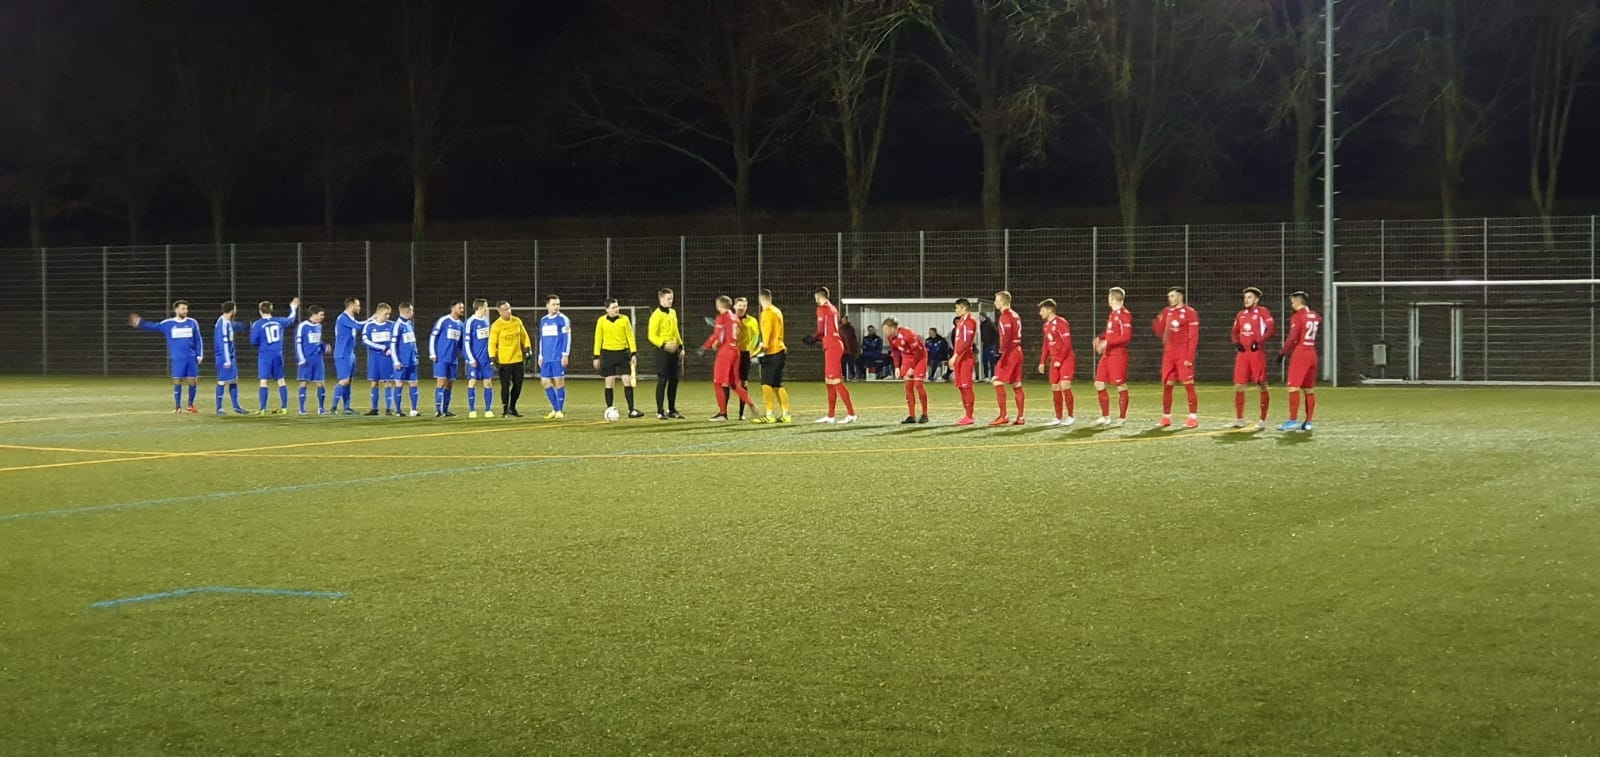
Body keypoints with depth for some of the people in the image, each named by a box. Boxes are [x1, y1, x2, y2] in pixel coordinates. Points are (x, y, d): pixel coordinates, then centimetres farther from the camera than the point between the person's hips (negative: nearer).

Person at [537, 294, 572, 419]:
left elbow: (567, 337, -7)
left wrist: (565, 354, -13)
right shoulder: (543, 320, 15)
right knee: (545, 382, 4)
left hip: (558, 357, -6)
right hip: (546, 358, 6)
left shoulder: (563, 319, -4)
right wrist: (540, 356, 17)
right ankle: (555, 409, 16)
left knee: (559, 381, -5)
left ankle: (560, 410, 4)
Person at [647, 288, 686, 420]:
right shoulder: (656, 315, -10)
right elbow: (652, 336, -15)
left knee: (674, 380, 9)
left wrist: (681, 346, 17)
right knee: (662, 380, -6)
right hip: (663, 351, -8)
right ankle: (660, 411, -1)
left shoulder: (673, 313, 15)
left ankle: (672, 410, 18)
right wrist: (664, 344, -27)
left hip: (674, 350, 8)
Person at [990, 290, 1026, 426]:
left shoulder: (1005, 316, -12)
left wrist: (1001, 352, -25)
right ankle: (1020, 418, 9)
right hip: (1018, 351, 9)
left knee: (998, 382, -7)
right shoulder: (1016, 315, 15)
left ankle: (1003, 416, -10)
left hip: (1009, 352, -9)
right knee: (1016, 385, 10)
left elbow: (1006, 337, -22)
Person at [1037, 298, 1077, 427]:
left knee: (1065, 386, -13)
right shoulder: (1047, 325, 13)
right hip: (1054, 361, 8)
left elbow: (1067, 343, -17)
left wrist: (1059, 360, -18)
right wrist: (1042, 362, 14)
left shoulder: (1061, 323, -13)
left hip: (1066, 359, -8)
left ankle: (1070, 417, -5)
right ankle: (1058, 418, 11)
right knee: (1055, 388, 5)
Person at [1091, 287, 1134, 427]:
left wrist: (1107, 342, -22)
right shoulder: (1112, 314, 16)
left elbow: (1126, 336, -19)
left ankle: (1122, 418, 6)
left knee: (1121, 386, -2)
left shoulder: (1124, 314, -12)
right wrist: (1100, 338, 7)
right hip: (1107, 355, 9)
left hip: (1118, 355, -9)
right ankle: (1105, 417, 17)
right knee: (1099, 384, 8)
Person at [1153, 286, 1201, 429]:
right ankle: (1166, 417, 14)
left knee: (1188, 385, -5)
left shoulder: (1190, 313, -7)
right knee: (1167, 385, 6)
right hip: (1169, 354, 6)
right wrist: (1157, 322, -6)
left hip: (1183, 355, -6)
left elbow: (1194, 336, -10)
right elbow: (1160, 332, 14)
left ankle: (1193, 417, -1)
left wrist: (1190, 357, -16)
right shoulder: (1167, 312, 11)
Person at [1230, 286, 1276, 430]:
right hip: (1242, 353, 6)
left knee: (1261, 386, 0)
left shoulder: (1262, 312, -3)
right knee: (1238, 386, 3)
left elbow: (1272, 328, -13)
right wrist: (1236, 342, 1)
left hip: (1257, 353, -6)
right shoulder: (1241, 314, 15)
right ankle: (1239, 420, 11)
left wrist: (1260, 341, -21)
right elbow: (1235, 332, 21)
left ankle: (1262, 420, 7)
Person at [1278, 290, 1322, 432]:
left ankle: (1293, 420, -15)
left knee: (1293, 387, -8)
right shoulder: (1315, 316, 12)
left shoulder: (1297, 316, -10)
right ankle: (1308, 422, 10)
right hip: (1312, 354, 7)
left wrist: (1283, 353, -6)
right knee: (1309, 390, 9)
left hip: (1300, 353, -7)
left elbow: (1292, 338, -14)